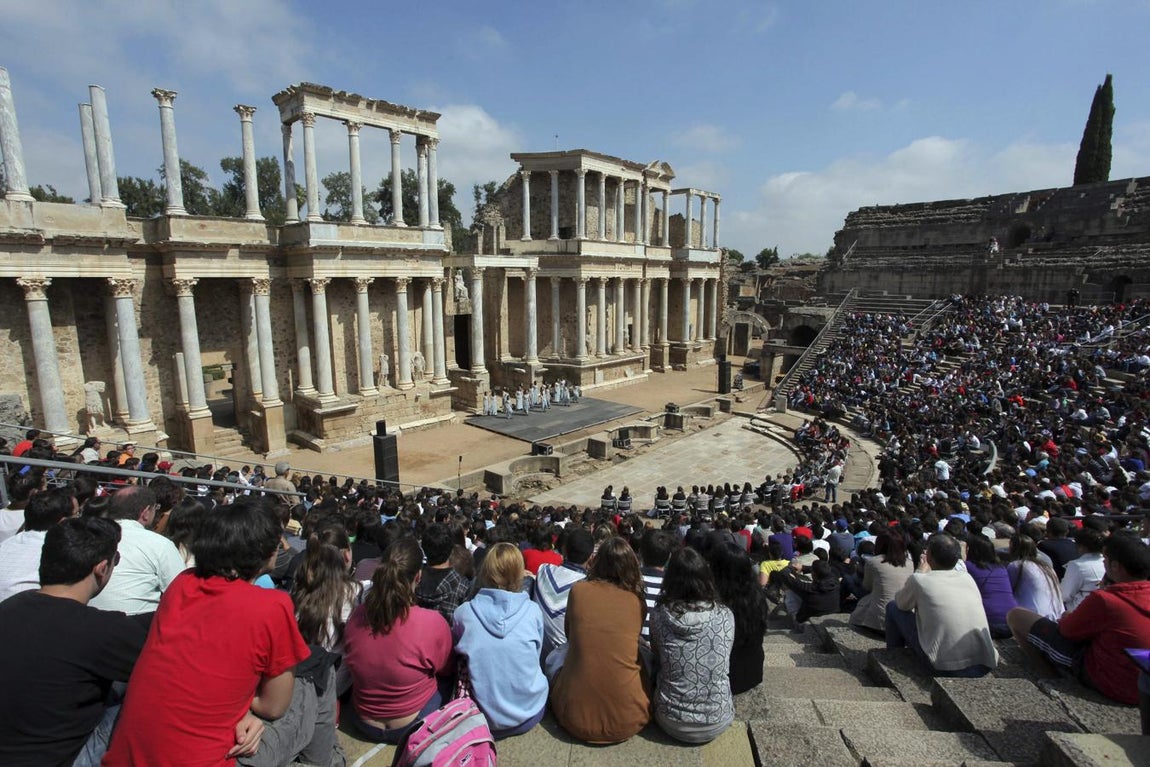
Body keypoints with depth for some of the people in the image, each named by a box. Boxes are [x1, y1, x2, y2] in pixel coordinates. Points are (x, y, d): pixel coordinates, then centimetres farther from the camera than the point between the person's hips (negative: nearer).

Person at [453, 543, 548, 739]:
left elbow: (456, 653, 8)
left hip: (483, 719, 1)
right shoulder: (533, 611, -12)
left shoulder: (464, 613, -12)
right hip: (529, 716, 0)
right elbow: (536, 655, 5)